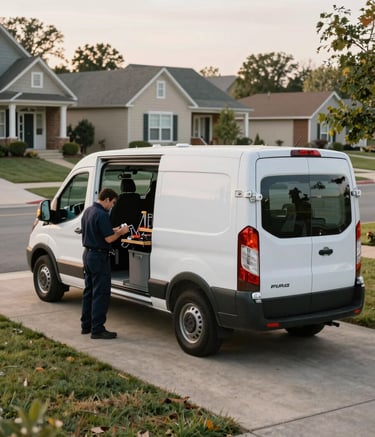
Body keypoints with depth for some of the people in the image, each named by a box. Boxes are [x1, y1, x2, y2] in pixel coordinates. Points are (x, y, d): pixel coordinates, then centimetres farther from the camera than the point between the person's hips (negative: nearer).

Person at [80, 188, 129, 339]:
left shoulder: (88, 211, 11)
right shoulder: (102, 215, -20)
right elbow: (109, 239, -21)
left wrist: (113, 230, 14)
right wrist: (121, 232, -5)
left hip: (87, 253, 10)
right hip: (99, 257, -10)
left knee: (89, 291, 17)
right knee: (101, 294, -5)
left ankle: (86, 325, 24)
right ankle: (97, 329, -4)